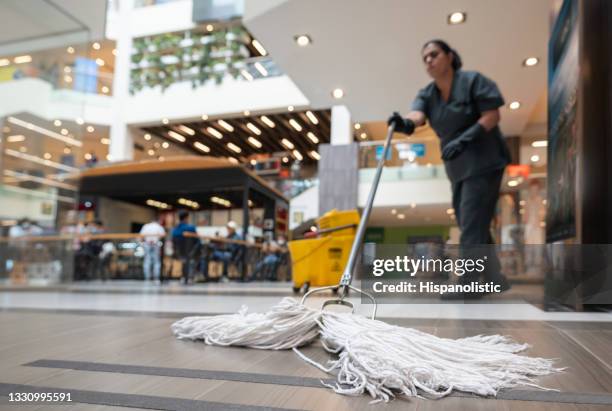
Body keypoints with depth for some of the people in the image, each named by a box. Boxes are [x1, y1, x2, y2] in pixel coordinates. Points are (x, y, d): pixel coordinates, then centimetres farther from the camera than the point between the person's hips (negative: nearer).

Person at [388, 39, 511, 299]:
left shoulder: (473, 80, -8)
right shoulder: (427, 94, 7)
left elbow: (492, 115, -13)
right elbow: (417, 115, -15)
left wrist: (465, 139, -26)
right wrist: (405, 124, -39)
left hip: (483, 161, -7)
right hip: (458, 167, 7)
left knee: (472, 222, -12)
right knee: (473, 225, 11)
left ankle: (470, 284, -7)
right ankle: (495, 280, 22)